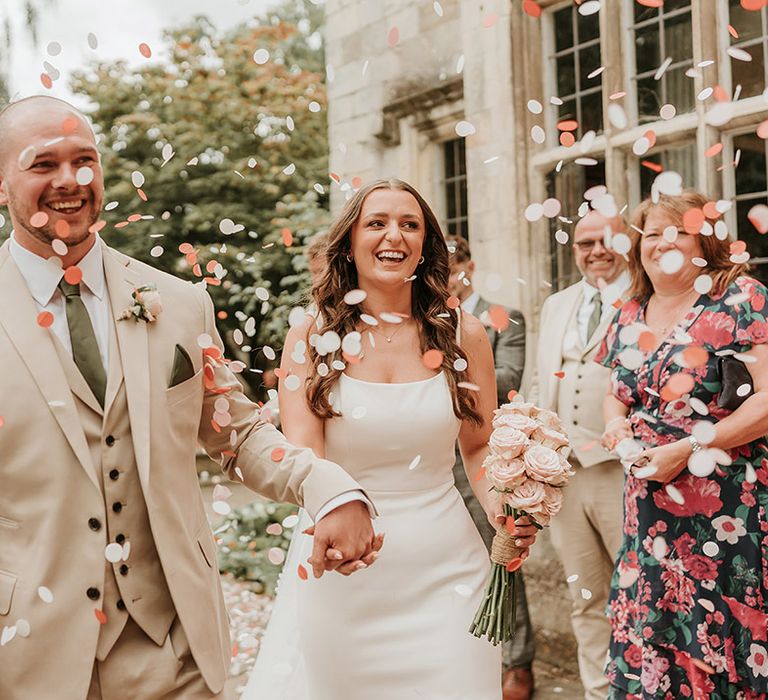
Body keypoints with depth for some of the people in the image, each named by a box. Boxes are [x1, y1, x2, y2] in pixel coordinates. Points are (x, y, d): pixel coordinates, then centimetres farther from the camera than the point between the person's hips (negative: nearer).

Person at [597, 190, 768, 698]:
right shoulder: (629, 319, 11)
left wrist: (688, 449, -17)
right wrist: (617, 422, 0)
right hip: (651, 508, 5)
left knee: (727, 629, 0)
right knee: (650, 634, 8)